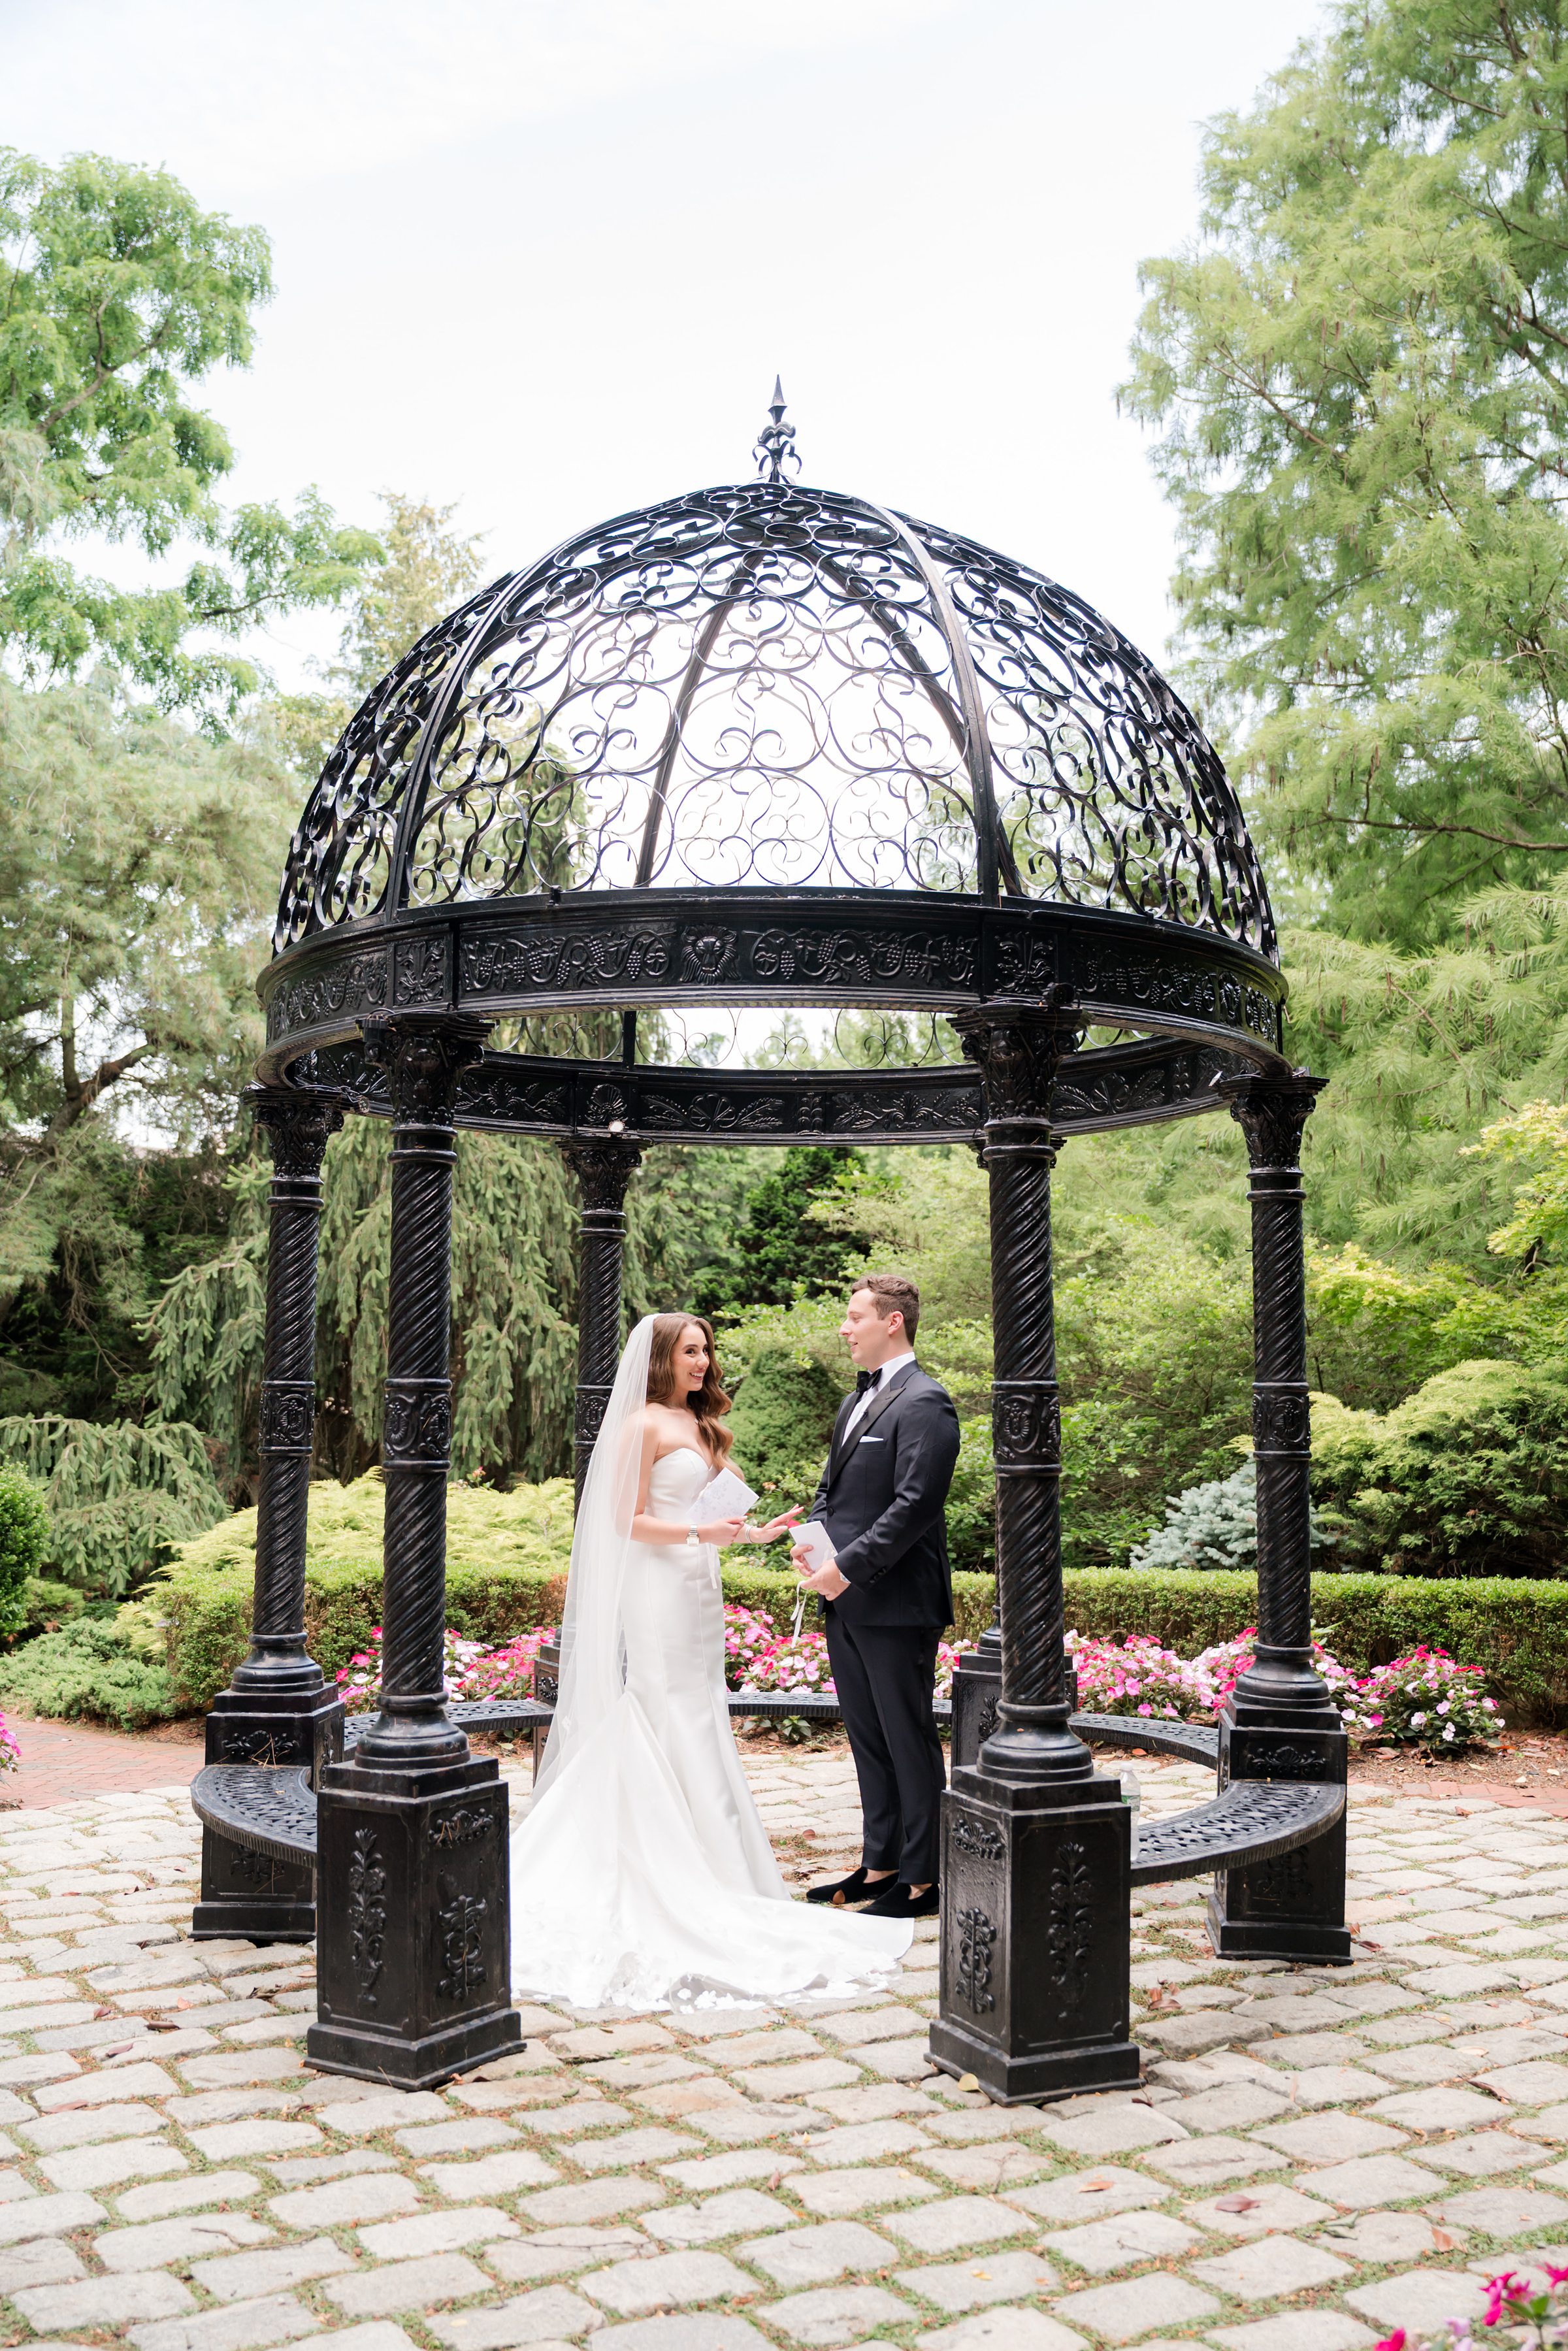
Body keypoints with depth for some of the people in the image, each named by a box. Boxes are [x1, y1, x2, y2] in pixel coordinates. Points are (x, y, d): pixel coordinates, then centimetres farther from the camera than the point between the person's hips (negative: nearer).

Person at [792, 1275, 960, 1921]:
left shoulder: (924, 1403, -13)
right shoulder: (855, 1401, 17)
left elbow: (913, 1505, -20)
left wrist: (848, 1568, -19)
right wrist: (809, 1546, 2)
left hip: (895, 1603, -9)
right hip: (845, 1602, 9)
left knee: (909, 1742, 1)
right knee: (867, 1740, 15)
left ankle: (922, 1879, 10)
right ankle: (880, 1865, 25)